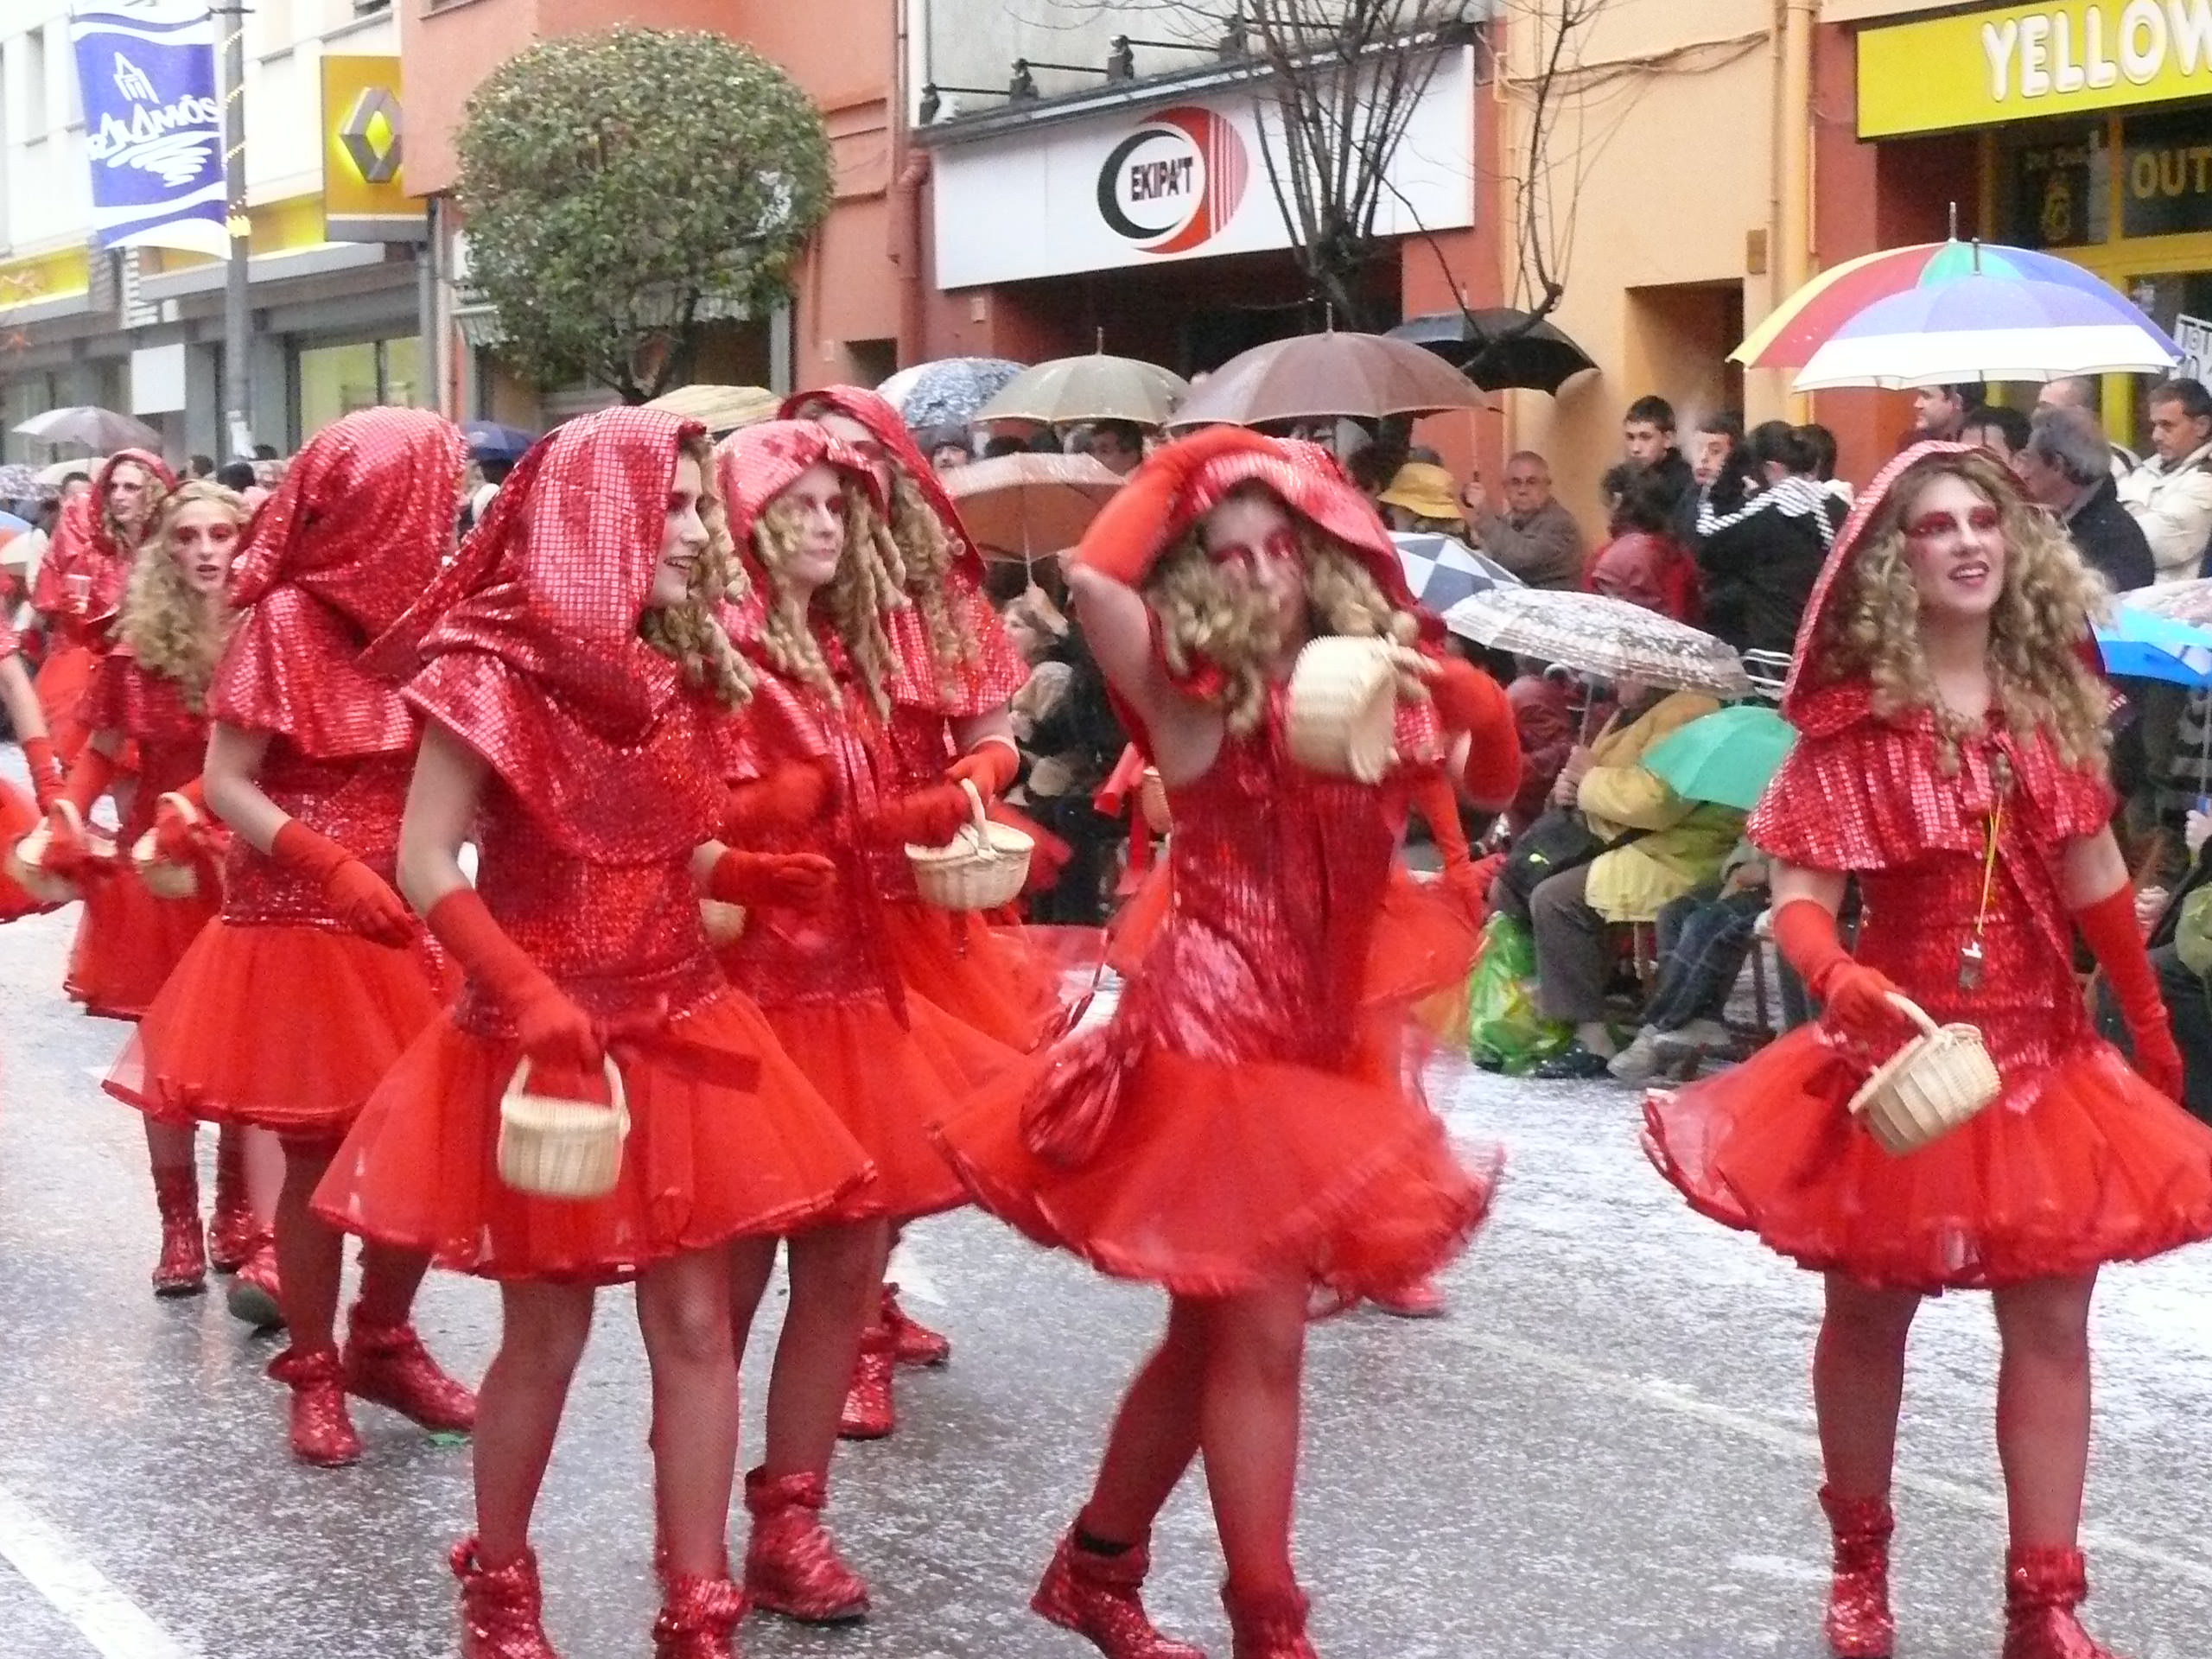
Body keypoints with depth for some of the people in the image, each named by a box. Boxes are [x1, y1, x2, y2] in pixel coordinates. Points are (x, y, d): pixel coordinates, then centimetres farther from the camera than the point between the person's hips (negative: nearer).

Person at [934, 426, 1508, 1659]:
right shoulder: (1192, 694, -7)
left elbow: (1495, 754, 16)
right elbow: (1091, 577, -23)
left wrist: (1436, 680, -1)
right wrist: (1179, 474, -9)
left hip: (1316, 1046, 7)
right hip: (1213, 1036, -7)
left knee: (1216, 1334, 15)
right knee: (1261, 1336, -6)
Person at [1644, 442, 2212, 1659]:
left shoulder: (2051, 700, 2)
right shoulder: (1852, 720, -10)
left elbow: (2093, 875, 9)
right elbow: (1798, 897, -14)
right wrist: (1845, 984, -34)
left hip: (2044, 1046, 4)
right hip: (1902, 1045, -3)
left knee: (2049, 1321, 4)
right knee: (1869, 1313, 11)